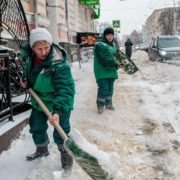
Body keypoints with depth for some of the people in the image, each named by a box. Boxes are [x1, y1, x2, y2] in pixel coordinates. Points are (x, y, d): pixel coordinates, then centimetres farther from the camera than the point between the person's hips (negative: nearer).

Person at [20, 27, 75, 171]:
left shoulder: (59, 64, -35)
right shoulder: (29, 56, -13)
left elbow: (65, 89, -39)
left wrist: (58, 110, -49)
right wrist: (26, 79, -6)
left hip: (59, 103, -7)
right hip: (39, 101, 7)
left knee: (60, 132, -5)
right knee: (36, 128, 20)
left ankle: (66, 155, 21)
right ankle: (42, 149, 46)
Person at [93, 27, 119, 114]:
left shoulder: (113, 44, 13)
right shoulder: (100, 45, -14)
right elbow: (104, 59, -21)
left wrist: (115, 63, 1)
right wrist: (115, 64, -18)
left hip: (111, 70, 8)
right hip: (102, 71, -8)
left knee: (110, 88, 13)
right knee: (103, 88, -10)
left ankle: (108, 103, 28)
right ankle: (100, 106, 3)